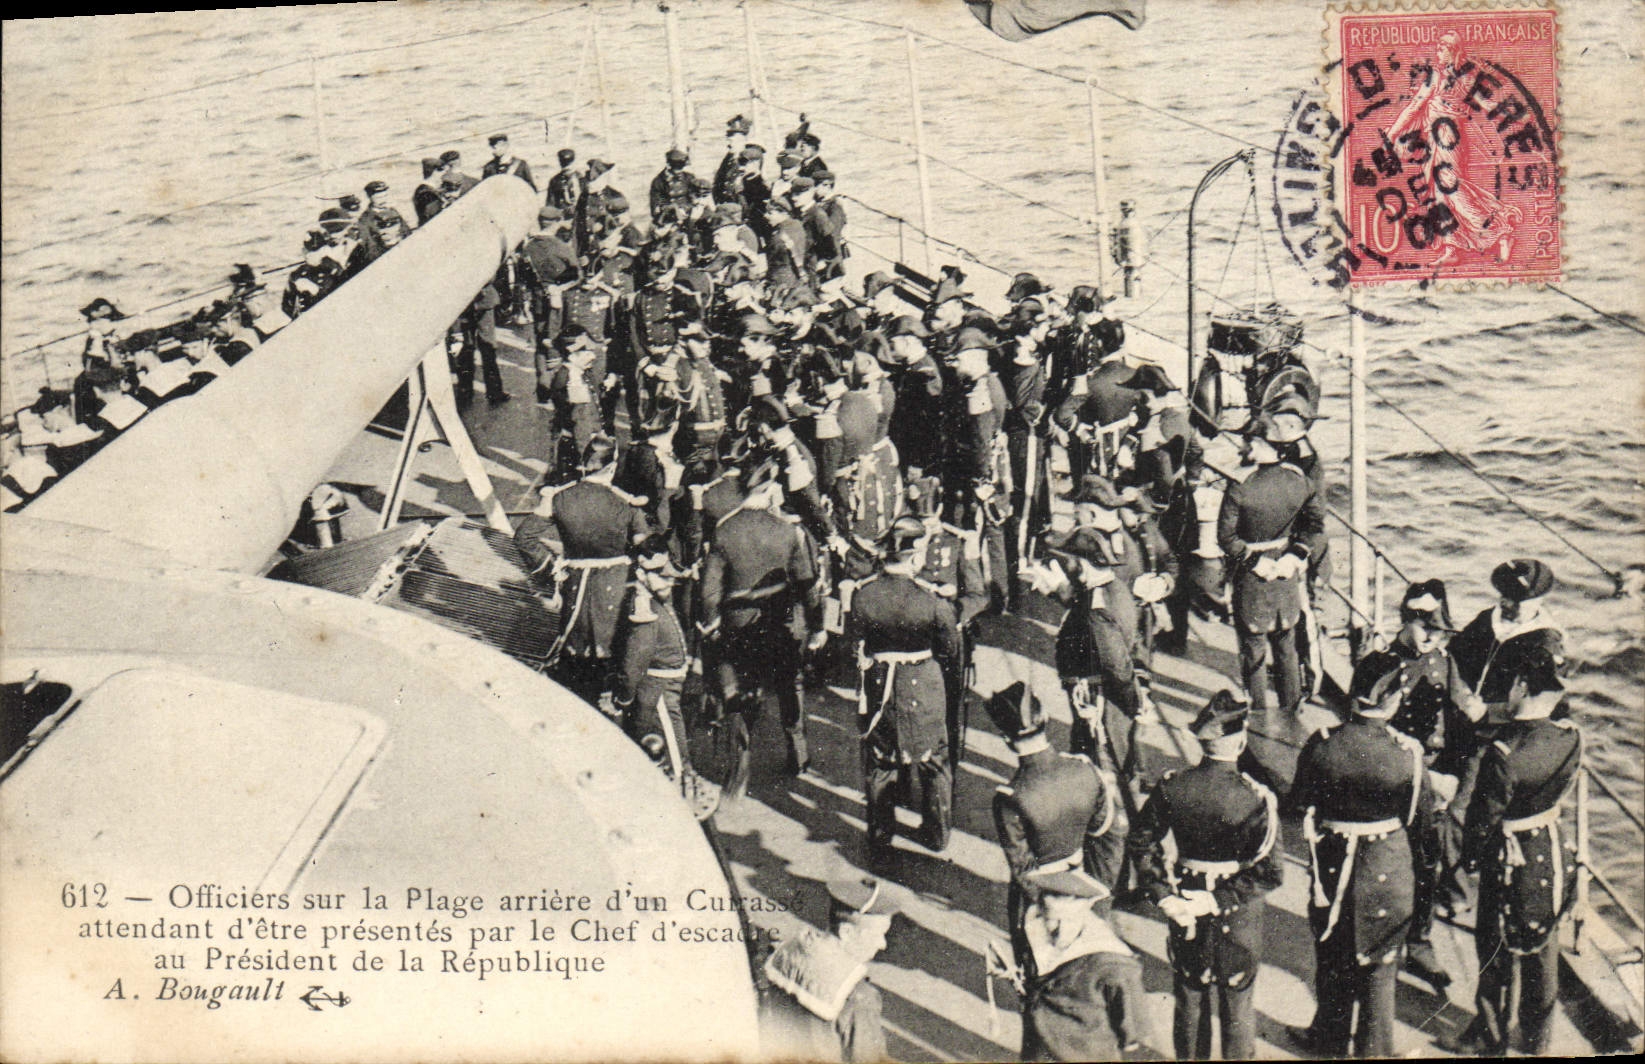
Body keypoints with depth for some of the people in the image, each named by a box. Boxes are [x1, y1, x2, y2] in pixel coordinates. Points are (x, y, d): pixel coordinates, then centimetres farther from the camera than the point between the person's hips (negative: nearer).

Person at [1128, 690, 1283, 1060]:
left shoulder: (1171, 788, -15)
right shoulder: (1255, 798, -24)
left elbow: (1139, 842, -6)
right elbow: (1272, 873, -24)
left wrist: (1164, 894, -6)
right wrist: (1222, 900, -18)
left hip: (1185, 908, 3)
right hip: (1239, 917, -3)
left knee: (1189, 993, 22)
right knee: (1237, 996, 18)